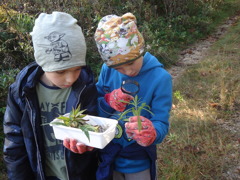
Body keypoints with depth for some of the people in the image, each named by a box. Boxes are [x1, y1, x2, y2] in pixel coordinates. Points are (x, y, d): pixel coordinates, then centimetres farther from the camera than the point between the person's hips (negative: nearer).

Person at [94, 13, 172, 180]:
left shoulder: (160, 77, -21)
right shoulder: (107, 70, -11)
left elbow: (161, 124, -20)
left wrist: (151, 133, -42)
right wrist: (108, 103, -25)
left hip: (138, 162, -2)